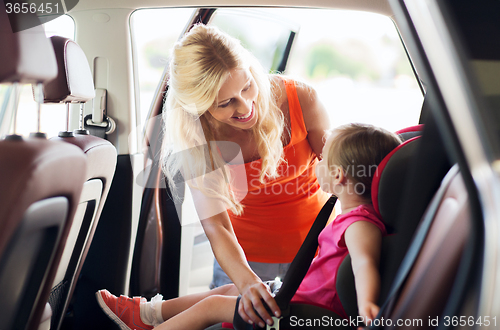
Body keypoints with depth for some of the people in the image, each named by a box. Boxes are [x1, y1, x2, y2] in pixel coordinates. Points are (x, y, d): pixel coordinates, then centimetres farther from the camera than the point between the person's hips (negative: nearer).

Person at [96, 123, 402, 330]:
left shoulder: (361, 224, -27)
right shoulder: (358, 216, 4)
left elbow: (365, 260, -47)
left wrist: (366, 303, -62)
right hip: (303, 294, 10)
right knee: (232, 289, 21)